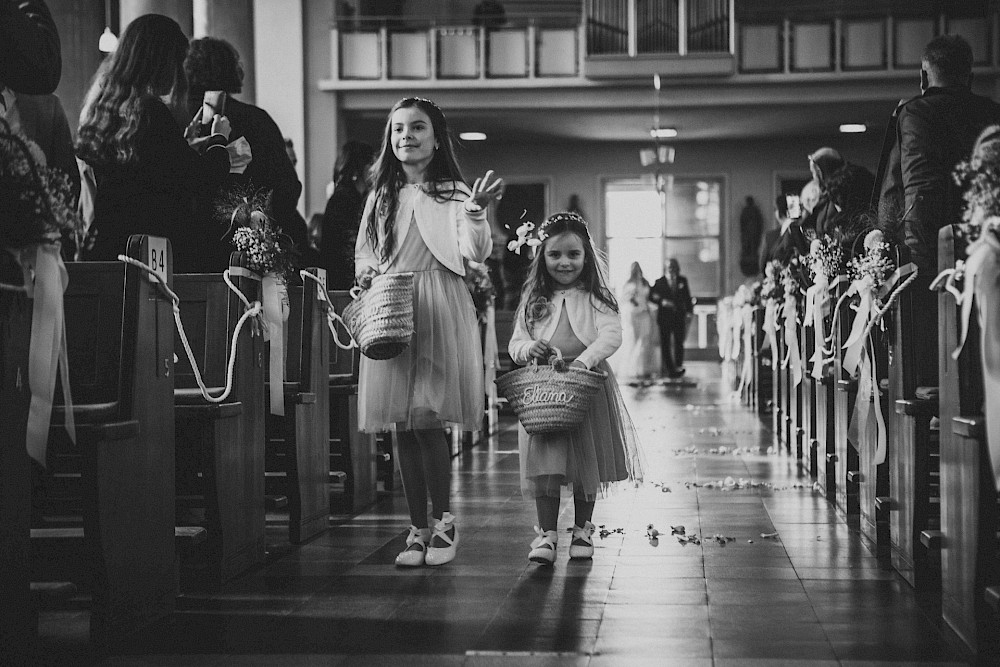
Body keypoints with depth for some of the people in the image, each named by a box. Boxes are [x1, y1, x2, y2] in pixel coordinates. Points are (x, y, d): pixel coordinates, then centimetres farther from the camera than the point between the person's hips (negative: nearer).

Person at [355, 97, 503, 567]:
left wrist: (476, 212, -27)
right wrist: (368, 274, 0)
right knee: (402, 427, 4)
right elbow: (362, 255, 22)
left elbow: (476, 253, -9)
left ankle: (443, 520, 7)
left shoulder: (452, 193, 2)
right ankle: (419, 528, 14)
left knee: (427, 421, -11)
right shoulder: (380, 197, 15)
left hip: (439, 314, -4)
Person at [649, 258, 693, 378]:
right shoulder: (659, 282, 2)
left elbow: (687, 297, 11)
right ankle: (669, 368, 6)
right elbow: (651, 296, -1)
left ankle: (678, 367, 13)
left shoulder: (682, 281, 9)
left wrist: (689, 312, 3)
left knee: (679, 342, 2)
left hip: (679, 316, 1)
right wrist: (662, 302, -17)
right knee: (665, 343, 0)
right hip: (664, 317, -1)